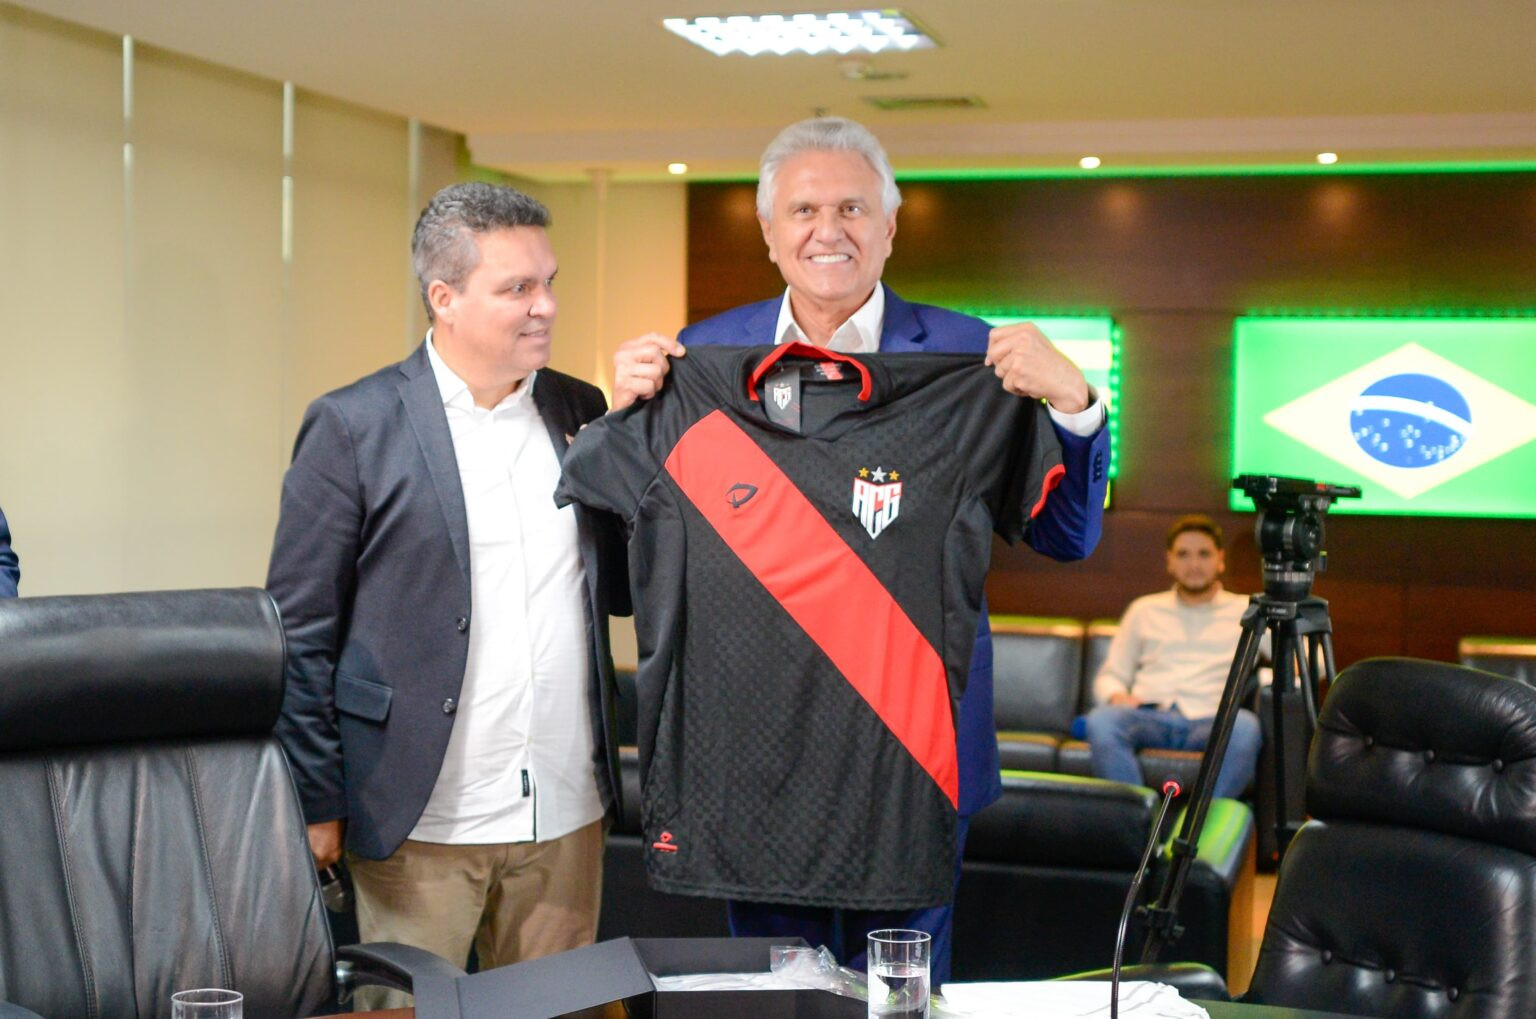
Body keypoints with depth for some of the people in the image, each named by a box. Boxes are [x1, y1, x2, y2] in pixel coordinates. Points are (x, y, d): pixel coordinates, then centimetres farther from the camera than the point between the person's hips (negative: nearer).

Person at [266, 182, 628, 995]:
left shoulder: (578, 412, 8)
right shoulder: (353, 426, -5)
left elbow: (622, 591, 10)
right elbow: (301, 632, -4)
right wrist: (316, 805, -6)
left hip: (566, 813, 4)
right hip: (419, 824, -4)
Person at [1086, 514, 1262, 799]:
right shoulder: (1144, 610, 25)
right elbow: (1109, 676, 24)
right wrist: (1117, 695, 0)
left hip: (1212, 722, -1)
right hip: (1149, 718, 1)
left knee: (1245, 725, -37)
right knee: (1101, 720, -33)